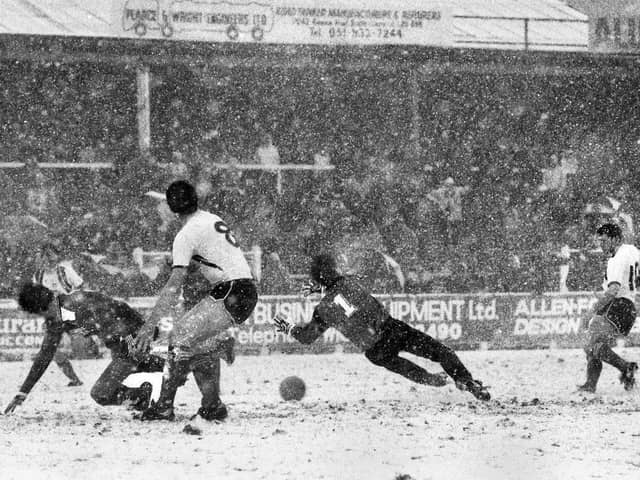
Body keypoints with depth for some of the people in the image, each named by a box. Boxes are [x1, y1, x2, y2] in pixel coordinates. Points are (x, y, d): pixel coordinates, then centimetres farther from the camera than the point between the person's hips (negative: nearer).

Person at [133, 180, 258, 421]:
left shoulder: (186, 235, -10)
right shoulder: (213, 219, 16)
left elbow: (174, 284, -18)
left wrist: (151, 323, -20)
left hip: (230, 296, -9)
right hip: (247, 292, 9)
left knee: (180, 340, -8)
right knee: (197, 346, 16)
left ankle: (164, 406, -8)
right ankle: (212, 406, 15)